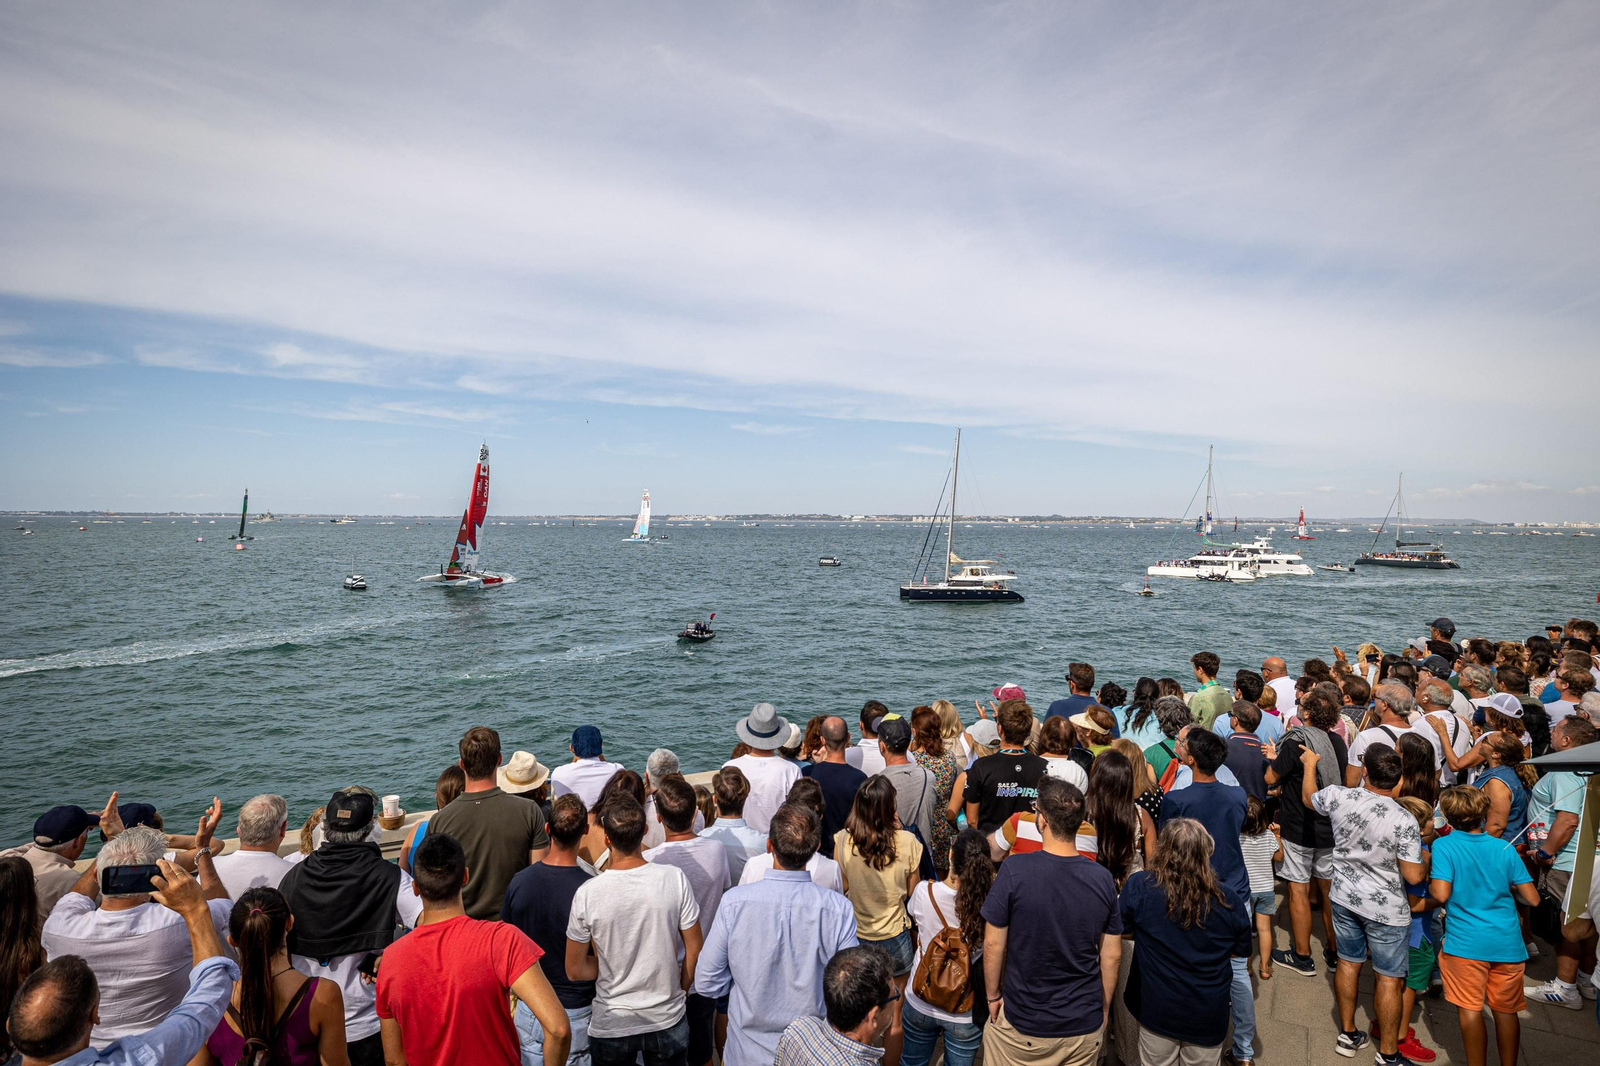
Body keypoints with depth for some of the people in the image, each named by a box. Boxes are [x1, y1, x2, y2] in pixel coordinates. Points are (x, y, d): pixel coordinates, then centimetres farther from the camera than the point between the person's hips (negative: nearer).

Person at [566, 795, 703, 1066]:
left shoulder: (588, 894, -19)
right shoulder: (674, 879, -17)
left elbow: (575, 969, -8)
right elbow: (694, 949, -7)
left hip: (611, 1025, 0)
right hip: (668, 1021, 1)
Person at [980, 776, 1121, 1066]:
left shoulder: (1014, 871, -20)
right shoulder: (1103, 878, -10)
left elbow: (993, 944, -13)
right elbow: (1112, 954, 0)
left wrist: (992, 996, 3)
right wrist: (1103, 1011, 14)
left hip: (1023, 1026, -3)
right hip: (1086, 1027, 3)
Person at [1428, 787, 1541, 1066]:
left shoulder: (1444, 846, -9)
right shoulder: (1505, 848, 1)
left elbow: (1441, 895, -17)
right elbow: (1532, 899, 1)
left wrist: (1428, 882, 3)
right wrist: (1509, 889, 20)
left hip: (1466, 942, -4)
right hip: (1508, 943, 4)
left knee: (1470, 1009, 6)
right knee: (1506, 1011, 16)